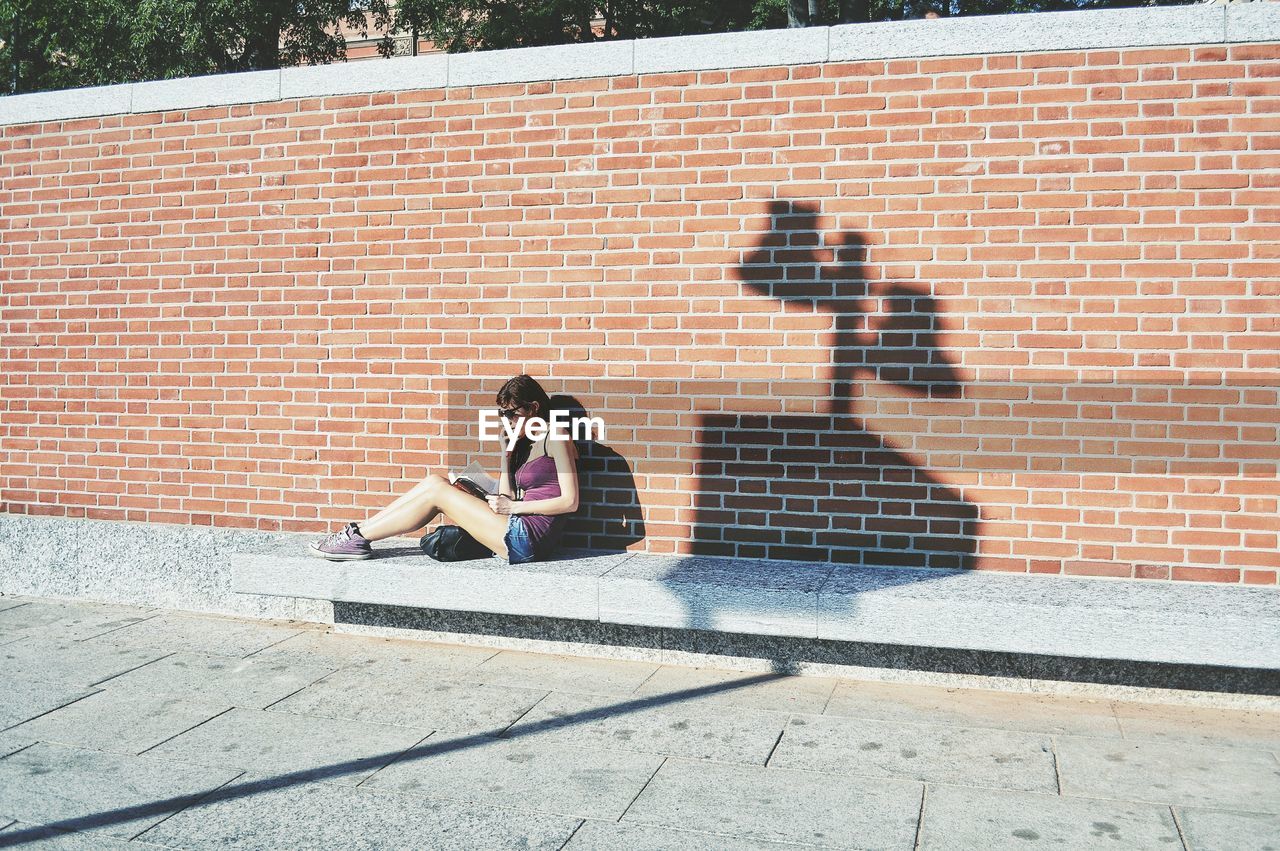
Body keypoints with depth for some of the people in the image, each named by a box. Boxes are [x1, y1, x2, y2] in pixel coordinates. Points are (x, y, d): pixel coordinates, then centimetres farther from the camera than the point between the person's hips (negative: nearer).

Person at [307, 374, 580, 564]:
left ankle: (358, 538, -2)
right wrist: (506, 452, 7)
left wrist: (514, 506, -10)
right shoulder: (525, 445, 21)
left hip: (529, 539, -8)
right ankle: (359, 530, 2)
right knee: (435, 481, 1)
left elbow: (570, 501, -13)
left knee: (438, 492, -9)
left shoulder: (556, 438, -5)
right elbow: (506, 498, 12)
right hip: (518, 531, 8)